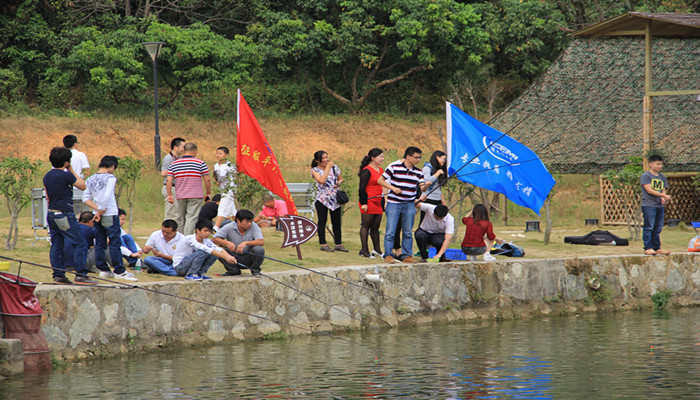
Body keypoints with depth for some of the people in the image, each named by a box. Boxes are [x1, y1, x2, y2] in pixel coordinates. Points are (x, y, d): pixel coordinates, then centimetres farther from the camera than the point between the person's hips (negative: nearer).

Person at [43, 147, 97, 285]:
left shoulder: (47, 176, 9)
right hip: (64, 215, -8)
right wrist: (72, 170, 3)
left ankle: (58, 275, 11)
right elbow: (82, 186, -1)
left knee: (56, 246, 11)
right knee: (81, 244, -4)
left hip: (51, 214, 8)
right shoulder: (66, 175, -15)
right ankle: (81, 275, -8)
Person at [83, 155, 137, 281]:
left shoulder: (90, 179, 8)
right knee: (115, 243, -2)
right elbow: (107, 196, -20)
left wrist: (97, 209, -4)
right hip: (110, 215, -6)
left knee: (99, 244, 10)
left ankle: (103, 270, 12)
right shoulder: (110, 178, -10)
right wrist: (101, 210, -11)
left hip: (97, 215, 6)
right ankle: (119, 271, -1)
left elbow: (86, 198, 4)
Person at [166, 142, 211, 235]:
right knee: (192, 218, -8)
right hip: (195, 196, -4)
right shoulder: (200, 163, -2)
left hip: (180, 196, 4)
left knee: (180, 220, 15)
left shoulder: (174, 164, 7)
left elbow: (169, 181, 1)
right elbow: (207, 180, -3)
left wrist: (169, 195, 6)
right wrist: (208, 193, 8)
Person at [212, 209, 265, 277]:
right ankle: (233, 270, 1)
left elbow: (262, 242, -23)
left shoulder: (254, 226, -11)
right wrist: (227, 243, -32)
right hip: (235, 259, 1)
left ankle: (255, 270, 0)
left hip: (248, 258, -1)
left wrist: (246, 243, -39)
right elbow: (214, 239, -13)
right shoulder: (229, 227, -10)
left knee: (259, 249, -31)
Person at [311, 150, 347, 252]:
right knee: (322, 221, 0)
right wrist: (328, 167, -14)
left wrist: (338, 183, -4)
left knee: (336, 222, 4)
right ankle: (323, 244, 6)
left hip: (334, 198, 3)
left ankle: (338, 244, 11)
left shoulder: (334, 167, 8)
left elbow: (341, 179, 20)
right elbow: (322, 180, -19)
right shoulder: (315, 170, -4)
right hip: (322, 199, -3)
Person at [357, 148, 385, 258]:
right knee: (366, 225, -3)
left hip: (378, 203, 8)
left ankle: (377, 250, 15)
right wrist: (363, 203, -17)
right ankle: (364, 250, -2)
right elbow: (362, 188, -12)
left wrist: (383, 202, 24)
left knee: (376, 227, 11)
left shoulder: (380, 170, 16)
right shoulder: (367, 171, -10)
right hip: (368, 202, -8)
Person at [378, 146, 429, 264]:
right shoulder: (394, 166, -5)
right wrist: (393, 188, -15)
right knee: (390, 231, -6)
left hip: (409, 205, 4)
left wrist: (425, 186, -20)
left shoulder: (418, 172, 8)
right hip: (394, 203, -4)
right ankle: (388, 255, 0)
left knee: (408, 232, 6)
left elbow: (422, 187, 4)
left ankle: (407, 256, 12)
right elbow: (380, 180, -3)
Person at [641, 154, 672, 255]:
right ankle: (648, 248, -8)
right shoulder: (645, 176, -3)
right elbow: (649, 190, -12)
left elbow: (663, 190, 17)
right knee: (649, 227, -8)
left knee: (658, 228, 7)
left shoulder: (662, 177, 18)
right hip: (648, 205, -6)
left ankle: (657, 248, 12)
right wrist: (663, 195, -16)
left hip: (660, 206, 7)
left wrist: (663, 199, -7)